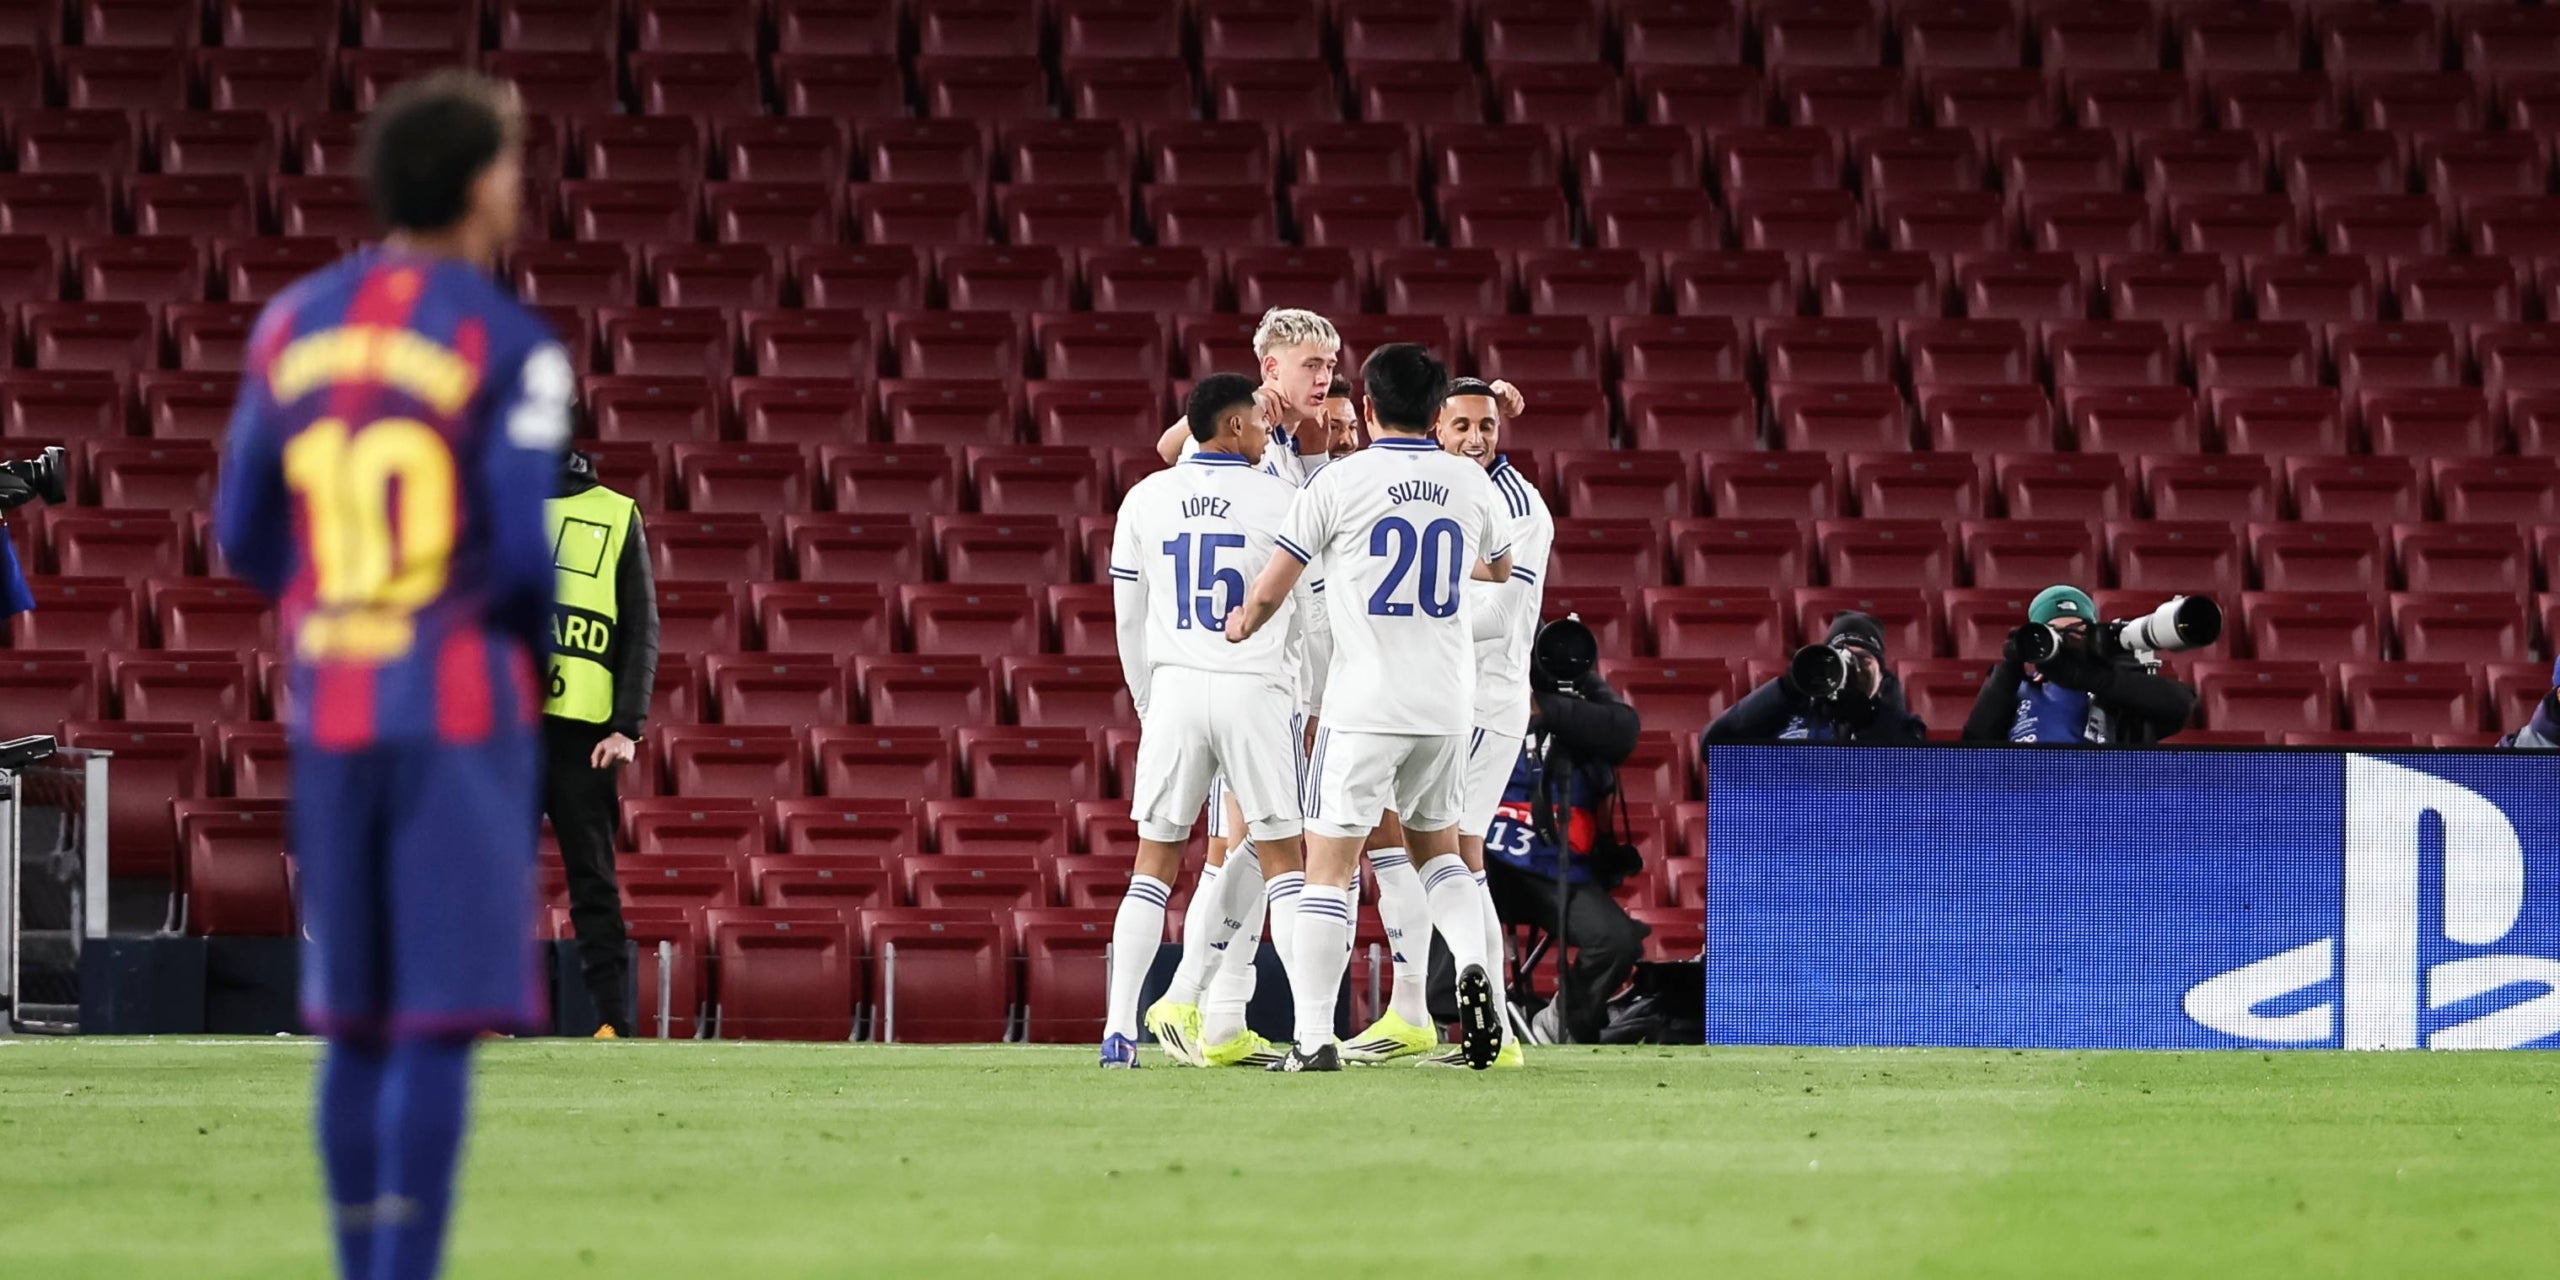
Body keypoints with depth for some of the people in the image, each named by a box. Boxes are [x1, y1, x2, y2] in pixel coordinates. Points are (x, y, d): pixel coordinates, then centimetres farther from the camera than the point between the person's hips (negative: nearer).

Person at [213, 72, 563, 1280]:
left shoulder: (291, 324, 8)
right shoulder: (510, 347, -9)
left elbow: (244, 536, 10)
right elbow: (528, 549, -15)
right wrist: (551, 652, 5)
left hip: (329, 711, 5)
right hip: (466, 705, -5)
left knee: (358, 1022, 12)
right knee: (442, 1022, -6)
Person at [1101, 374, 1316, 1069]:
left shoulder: (1146, 500, 6)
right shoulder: (1278, 500, -2)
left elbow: (1128, 618, 11)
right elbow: (1312, 614, 5)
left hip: (1174, 690, 2)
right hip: (1255, 690, -2)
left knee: (1155, 863, 6)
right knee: (1284, 861, 3)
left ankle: (1119, 1030, -1)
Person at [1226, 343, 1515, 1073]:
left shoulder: (1340, 482, -7)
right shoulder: (1471, 485, 5)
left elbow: (1271, 590, -1)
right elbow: (1501, 570, 26)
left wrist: (1243, 623, 21)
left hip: (1365, 703, -4)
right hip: (1448, 704, 4)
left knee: (1328, 868, -1)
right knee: (1436, 847, 22)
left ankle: (1314, 1038, -6)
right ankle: (1472, 963, -5)